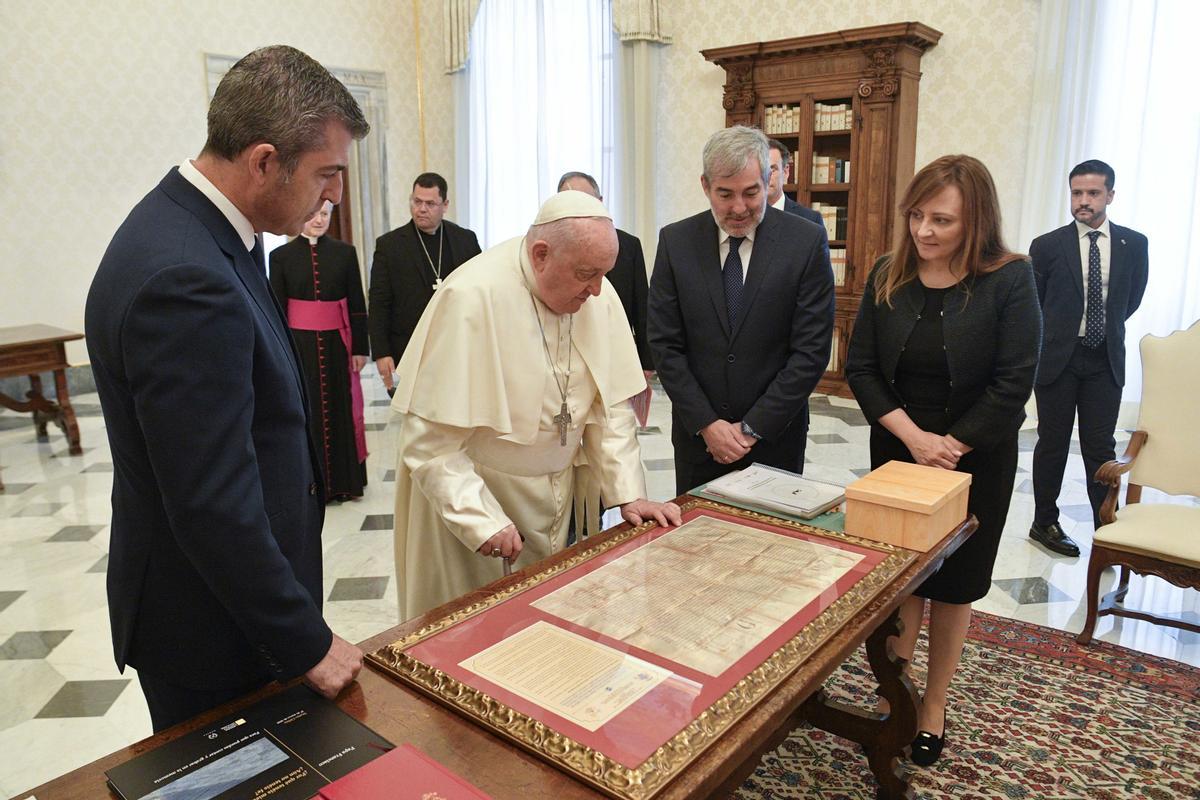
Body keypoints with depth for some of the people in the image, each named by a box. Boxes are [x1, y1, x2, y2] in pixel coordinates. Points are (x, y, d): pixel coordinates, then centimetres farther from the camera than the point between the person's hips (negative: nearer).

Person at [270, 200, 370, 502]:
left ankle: (343, 481, 21)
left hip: (336, 344, 1)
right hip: (299, 345, -1)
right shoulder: (281, 256, 1)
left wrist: (360, 348, 1)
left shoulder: (345, 253, 3)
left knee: (340, 409, 8)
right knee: (306, 412, 6)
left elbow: (357, 305, 4)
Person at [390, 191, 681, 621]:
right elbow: (430, 437, -22)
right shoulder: (470, 298, -24)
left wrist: (629, 494, -5)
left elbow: (609, 404, 0)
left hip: (552, 498, 5)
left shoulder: (598, 296, -6)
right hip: (470, 492, -5)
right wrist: (481, 518, -23)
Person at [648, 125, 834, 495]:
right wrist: (706, 424, -9)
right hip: (697, 434, 2)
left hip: (775, 434, -1)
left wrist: (753, 427, -12)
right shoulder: (675, 240, -4)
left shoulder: (806, 240, -9)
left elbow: (812, 349, -9)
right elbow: (664, 343, -4)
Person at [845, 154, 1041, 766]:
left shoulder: (1010, 280, -12)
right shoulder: (888, 276, -3)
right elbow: (860, 367, -5)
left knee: (952, 586, 11)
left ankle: (934, 706, 28)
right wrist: (913, 436, -16)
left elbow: (1013, 384, -14)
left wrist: (949, 448, -15)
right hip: (896, 451, 2)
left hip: (973, 460, -2)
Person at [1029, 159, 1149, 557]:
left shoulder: (1134, 244, 2)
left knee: (1101, 448, 5)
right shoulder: (1047, 246, -4)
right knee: (1053, 444, 8)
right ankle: (1045, 523, 20)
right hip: (1057, 358, -1)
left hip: (1105, 361, 2)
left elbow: (1131, 299, 16)